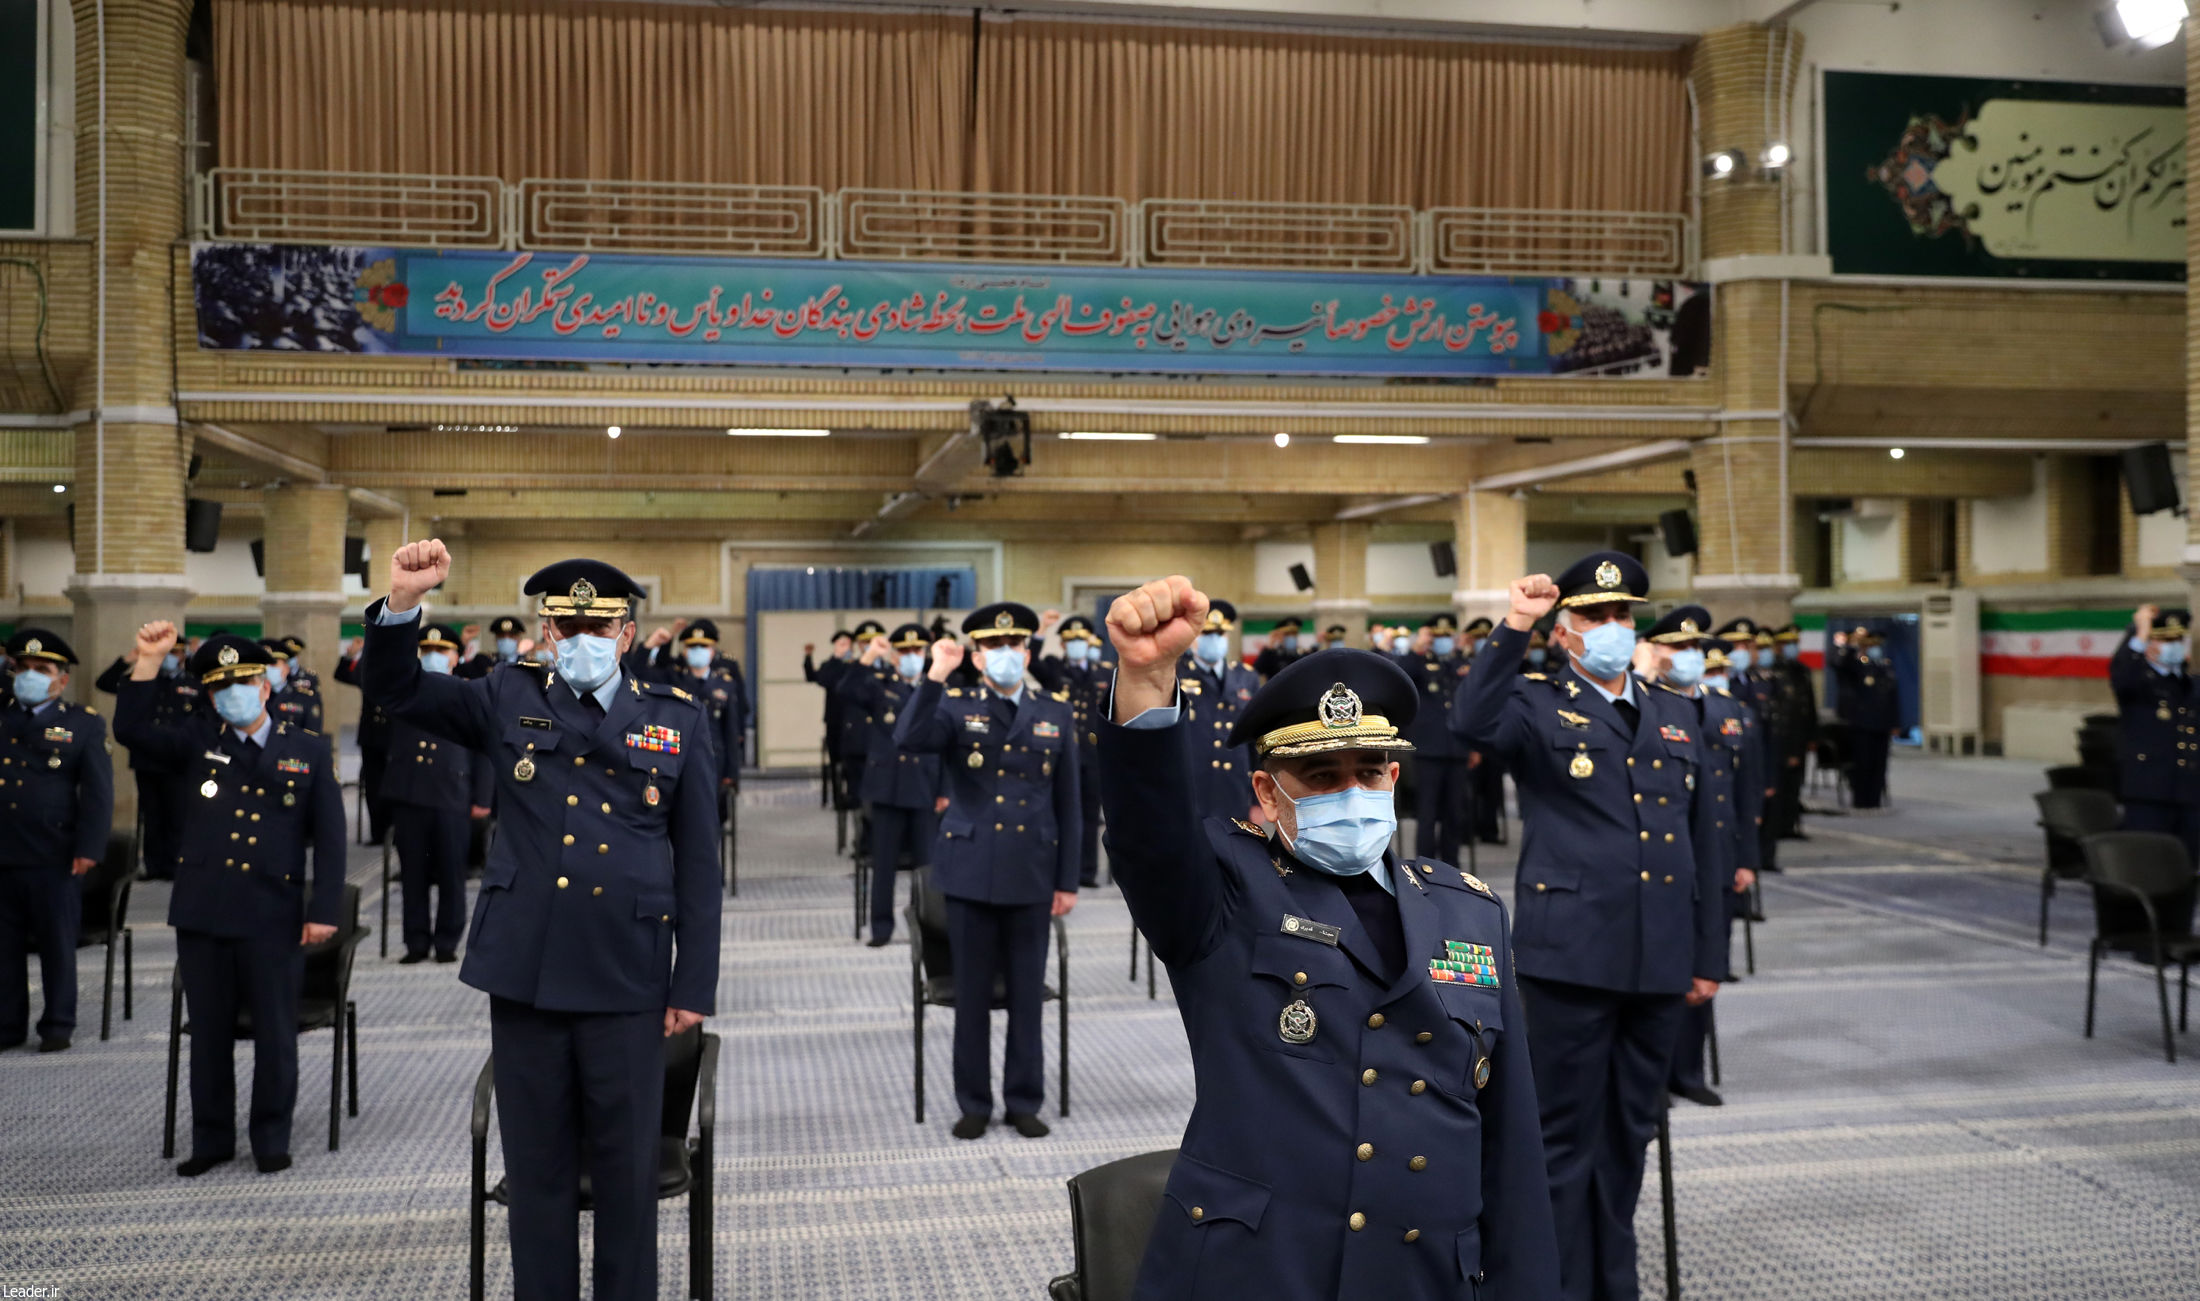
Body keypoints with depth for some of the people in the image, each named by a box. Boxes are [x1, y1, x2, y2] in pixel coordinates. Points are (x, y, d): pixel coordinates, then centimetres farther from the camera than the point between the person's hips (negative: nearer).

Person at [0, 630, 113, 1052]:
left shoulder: (84, 724, 2)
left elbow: (98, 792, -2)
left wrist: (89, 847, -10)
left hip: (52, 857, -3)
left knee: (57, 943, 5)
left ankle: (58, 1025, 15)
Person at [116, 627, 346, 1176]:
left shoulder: (309, 751, 3)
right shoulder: (199, 741, 9)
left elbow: (329, 837, 1)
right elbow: (132, 729, -3)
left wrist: (324, 910, -6)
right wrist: (148, 660, -12)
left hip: (274, 918, -2)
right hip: (203, 912, 2)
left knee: (275, 1033, 5)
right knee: (209, 1031, 10)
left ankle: (271, 1138, 20)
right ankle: (212, 1139, 24)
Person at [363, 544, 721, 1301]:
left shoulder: (676, 719, 3)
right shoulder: (509, 702, 8)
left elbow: (698, 861, 2)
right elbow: (396, 691, 5)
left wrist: (694, 985, -2)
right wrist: (403, 602, -15)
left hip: (627, 980, -1)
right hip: (525, 973, 1)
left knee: (626, 1168, 8)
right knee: (536, 1166, 11)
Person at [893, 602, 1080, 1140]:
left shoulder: (1055, 715, 6)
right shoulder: (955, 708, 1)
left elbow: (1068, 805, 6)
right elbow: (908, 740, -21)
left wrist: (1067, 880, 4)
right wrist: (935, 677, -27)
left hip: (1031, 874, 1)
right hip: (969, 871, -1)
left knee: (1026, 992, 8)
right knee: (972, 992, 7)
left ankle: (1025, 1100, 20)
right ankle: (974, 1103, 19)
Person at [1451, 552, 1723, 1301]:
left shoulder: (1674, 716, 14)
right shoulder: (1537, 705, -1)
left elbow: (1696, 841, 15)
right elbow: (1473, 725, -25)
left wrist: (1709, 954, 13)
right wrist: (1512, 631, -32)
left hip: (1658, 960, 5)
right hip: (1570, 957, -5)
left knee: (1629, 1134, 16)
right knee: (1567, 1137, 3)